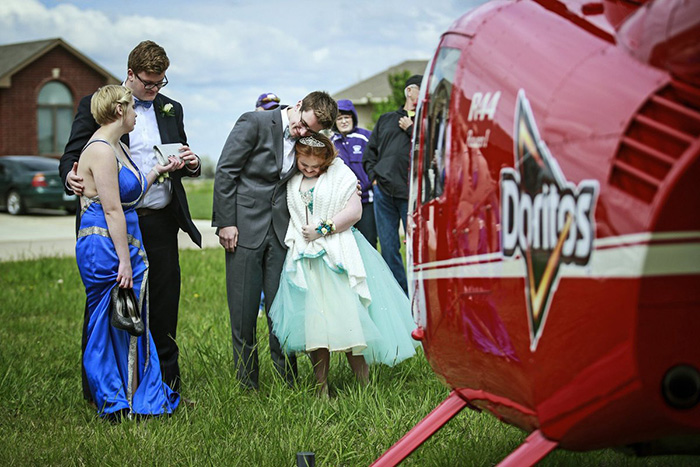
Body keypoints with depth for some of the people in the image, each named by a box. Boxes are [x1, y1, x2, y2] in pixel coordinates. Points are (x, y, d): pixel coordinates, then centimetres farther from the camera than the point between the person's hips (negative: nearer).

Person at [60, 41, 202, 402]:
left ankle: (166, 380, 19)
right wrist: (71, 177, -25)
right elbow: (72, 156, -2)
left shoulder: (171, 110, 14)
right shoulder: (95, 105, 1)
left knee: (164, 304, 7)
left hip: (160, 222, 4)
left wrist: (191, 164, -3)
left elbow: (181, 164, 21)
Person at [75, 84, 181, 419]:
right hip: (105, 246, -10)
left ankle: (142, 396, 21)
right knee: (110, 325, -1)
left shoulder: (118, 147, 15)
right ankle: (115, 404, 7)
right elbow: (112, 209, -19)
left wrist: (159, 170, 20)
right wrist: (124, 260, -19)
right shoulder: (101, 150, -16)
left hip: (125, 244, 10)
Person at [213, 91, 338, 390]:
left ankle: (289, 381, 12)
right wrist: (226, 222, -11)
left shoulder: (306, 141, 7)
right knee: (243, 312, 1)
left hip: (280, 231, 4)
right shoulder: (254, 123, -8)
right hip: (245, 229, -4)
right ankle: (247, 385, 11)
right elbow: (225, 172, -8)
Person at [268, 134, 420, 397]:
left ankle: (363, 385, -1)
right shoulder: (291, 180, 11)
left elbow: (354, 211, -5)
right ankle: (321, 388, 2)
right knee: (313, 323, -4)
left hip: (338, 256, -2)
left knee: (348, 316, -8)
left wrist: (322, 230, -8)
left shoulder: (339, 174, 2)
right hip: (305, 260, 3)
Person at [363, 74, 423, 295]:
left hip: (411, 194, -3)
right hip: (383, 192, 3)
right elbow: (370, 151, 23)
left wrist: (411, 129, -3)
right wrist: (374, 176, 9)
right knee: (388, 248, 4)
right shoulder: (386, 119, 19)